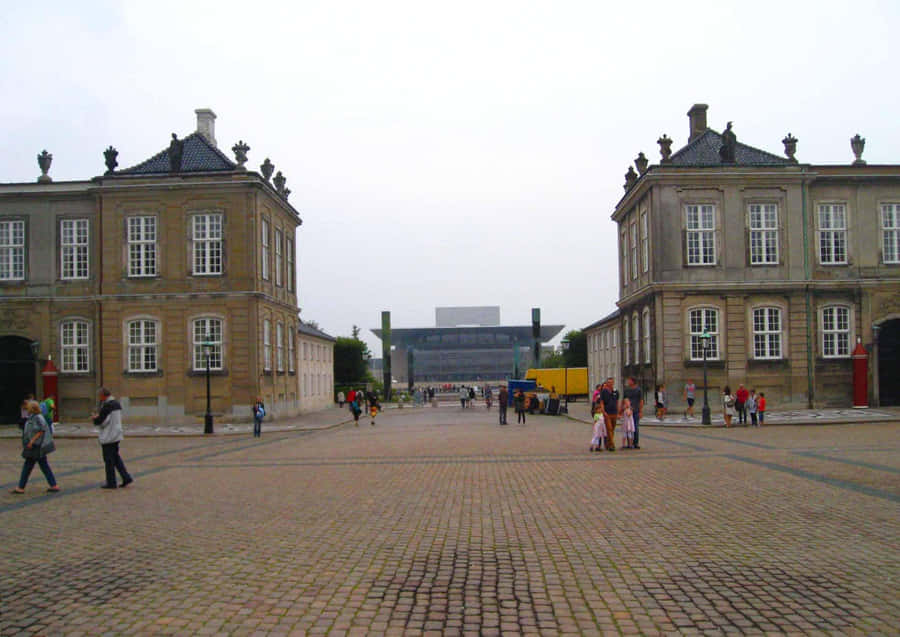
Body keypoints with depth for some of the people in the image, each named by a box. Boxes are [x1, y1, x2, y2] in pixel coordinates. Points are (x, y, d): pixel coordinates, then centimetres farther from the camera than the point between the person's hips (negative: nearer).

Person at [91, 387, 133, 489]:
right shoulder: (117, 404, 9)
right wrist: (98, 417, 11)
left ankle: (111, 483, 8)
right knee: (116, 457, 16)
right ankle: (126, 478, 10)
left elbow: (99, 421, -19)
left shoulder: (107, 406, -19)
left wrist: (95, 418, 2)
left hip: (108, 437, -9)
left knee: (109, 460, 1)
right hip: (117, 435, 9)